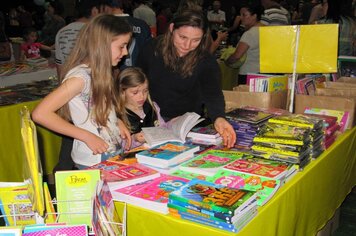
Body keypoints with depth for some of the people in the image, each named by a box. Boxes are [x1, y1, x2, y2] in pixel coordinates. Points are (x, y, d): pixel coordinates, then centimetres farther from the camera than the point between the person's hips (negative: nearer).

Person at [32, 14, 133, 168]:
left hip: (116, 153, 8)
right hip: (95, 161, -8)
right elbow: (40, 114, -25)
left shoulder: (98, 72, 5)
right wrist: (87, 136, -23)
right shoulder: (80, 76, -20)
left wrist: (118, 122, -2)